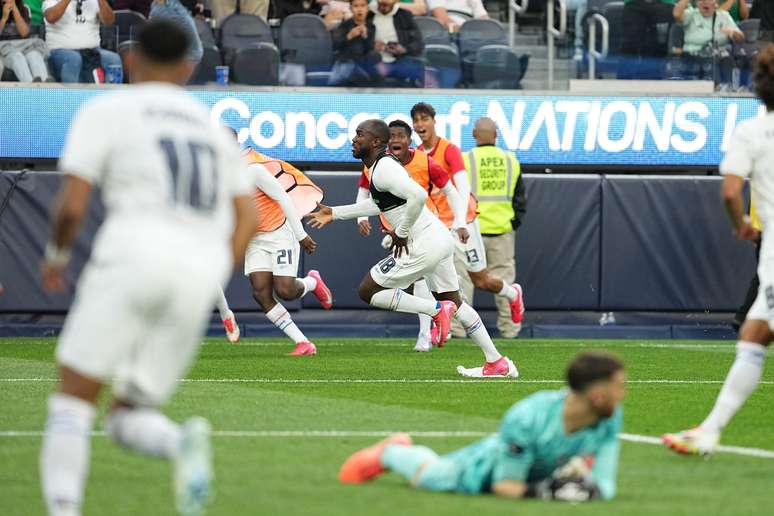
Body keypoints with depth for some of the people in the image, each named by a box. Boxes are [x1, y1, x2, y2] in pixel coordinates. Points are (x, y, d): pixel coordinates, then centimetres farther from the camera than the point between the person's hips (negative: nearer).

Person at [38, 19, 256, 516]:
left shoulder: (106, 111, 7)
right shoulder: (211, 125, 24)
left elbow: (72, 205, -2)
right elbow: (247, 218, 16)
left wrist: (56, 255, 16)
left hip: (134, 255, -5)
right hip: (200, 273, 5)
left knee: (73, 396, 1)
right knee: (127, 418, 11)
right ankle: (184, 442, -23)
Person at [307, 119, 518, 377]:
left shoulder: (383, 170, -17)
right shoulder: (383, 164, 14)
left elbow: (418, 196, -32)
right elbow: (377, 203, 33)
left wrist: (402, 232, -19)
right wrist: (335, 213, 34)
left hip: (424, 245, -10)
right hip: (440, 238, 10)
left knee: (367, 291, -3)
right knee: (454, 302, 20)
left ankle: (436, 310, -5)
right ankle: (497, 363, 22)